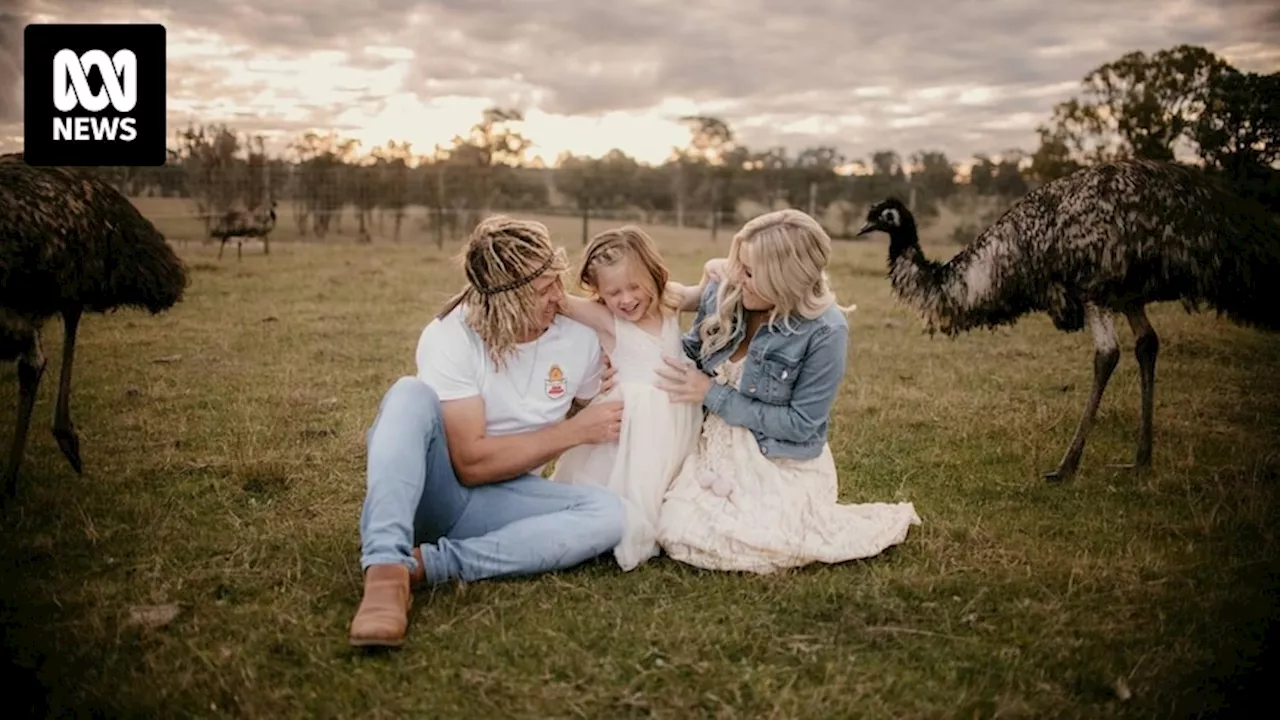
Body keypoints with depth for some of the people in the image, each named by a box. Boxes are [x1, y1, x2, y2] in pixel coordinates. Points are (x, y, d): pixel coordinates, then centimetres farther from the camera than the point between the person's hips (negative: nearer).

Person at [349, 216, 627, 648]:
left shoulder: (580, 341, -3)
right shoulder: (451, 336, -16)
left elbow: (599, 421, 19)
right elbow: (472, 462, -21)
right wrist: (574, 432, -19)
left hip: (497, 502, 4)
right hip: (429, 487, -3)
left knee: (608, 513, -24)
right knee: (411, 395, -32)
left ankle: (425, 564, -31)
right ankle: (386, 568, -45)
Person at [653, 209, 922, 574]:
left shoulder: (825, 331, -21)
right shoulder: (720, 294, -6)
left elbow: (802, 424, -17)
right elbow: (691, 356, 13)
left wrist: (714, 395, -18)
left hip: (782, 465, -5)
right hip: (717, 451, 6)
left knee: (744, 548, -24)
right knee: (675, 532, -10)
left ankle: (813, 519, 8)